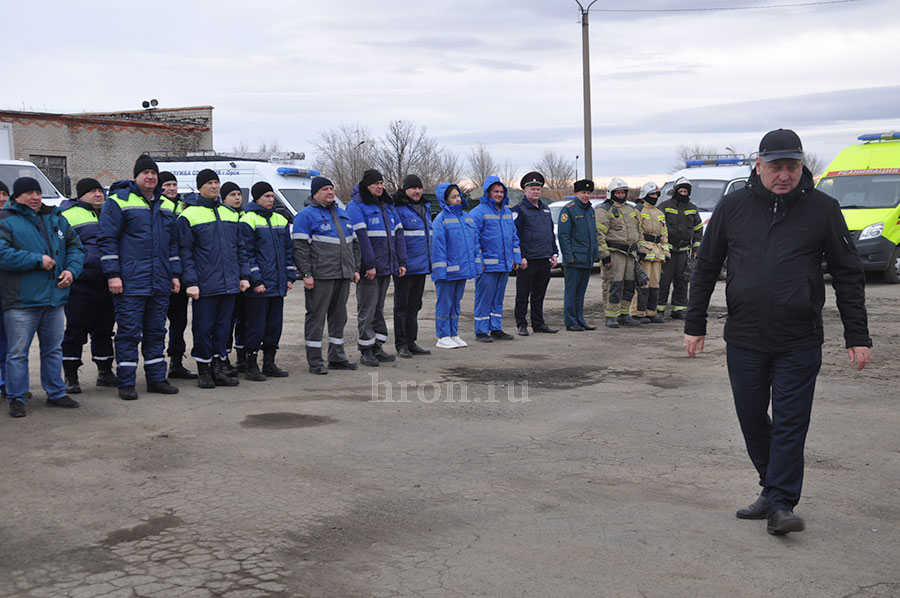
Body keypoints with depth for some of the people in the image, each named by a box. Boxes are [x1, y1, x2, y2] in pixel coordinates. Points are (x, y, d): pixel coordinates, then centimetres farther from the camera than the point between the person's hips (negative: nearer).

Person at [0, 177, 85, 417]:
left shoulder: (56, 219, 13)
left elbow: (75, 247, 17)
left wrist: (72, 269, -2)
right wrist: (38, 260, -17)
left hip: (54, 298, 6)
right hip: (21, 301, -5)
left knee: (54, 349, 15)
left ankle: (55, 393, 26)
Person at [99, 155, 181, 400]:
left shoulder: (166, 206, 15)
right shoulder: (118, 202, -3)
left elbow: (173, 243, 21)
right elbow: (108, 240, -7)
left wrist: (175, 274, 14)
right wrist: (112, 275, -13)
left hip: (160, 284, 6)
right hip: (130, 283, -6)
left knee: (156, 332, 11)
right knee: (129, 333, -3)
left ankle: (156, 378, 19)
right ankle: (126, 383, 2)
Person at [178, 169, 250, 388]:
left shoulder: (231, 213, 14)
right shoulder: (189, 216, -1)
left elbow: (240, 247, 18)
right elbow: (185, 252, -5)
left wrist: (244, 275, 10)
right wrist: (191, 282, -12)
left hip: (229, 283, 5)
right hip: (204, 285, -5)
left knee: (223, 326, 8)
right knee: (203, 327, 0)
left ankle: (218, 369, 16)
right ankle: (203, 371, 11)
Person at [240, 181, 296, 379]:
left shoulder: (280, 220, 15)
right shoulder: (248, 220, -6)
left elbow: (288, 250, 18)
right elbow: (247, 254, -11)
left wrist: (290, 277, 10)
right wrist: (255, 281, -16)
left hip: (278, 285, 7)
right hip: (258, 287, -7)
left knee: (275, 324, 11)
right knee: (255, 326, -3)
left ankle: (269, 363, 21)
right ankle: (250, 366, 6)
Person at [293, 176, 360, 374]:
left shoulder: (342, 214, 19)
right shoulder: (306, 215, -5)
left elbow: (354, 243, 23)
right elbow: (300, 247, -12)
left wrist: (355, 268, 16)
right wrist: (306, 274, -18)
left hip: (343, 276, 7)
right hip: (320, 277, -7)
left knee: (339, 316, 12)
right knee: (316, 317, -3)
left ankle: (337, 357, 21)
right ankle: (315, 361, 2)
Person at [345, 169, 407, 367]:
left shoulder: (388, 206, 17)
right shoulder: (356, 207, -7)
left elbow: (398, 234, 16)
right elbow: (361, 237, -16)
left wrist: (401, 262, 8)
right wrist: (370, 265, -21)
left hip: (386, 268, 7)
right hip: (368, 269, -7)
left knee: (379, 308, 12)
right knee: (367, 310, -3)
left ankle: (377, 347, 18)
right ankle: (366, 350, 2)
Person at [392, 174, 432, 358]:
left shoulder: (425, 208, 16)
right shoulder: (399, 209, -11)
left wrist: (429, 260, 21)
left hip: (421, 266, 8)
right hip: (405, 266, -8)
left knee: (414, 305, 13)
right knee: (402, 305, 1)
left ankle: (411, 342, 21)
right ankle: (401, 344, 7)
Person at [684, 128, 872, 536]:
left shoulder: (822, 209, -1)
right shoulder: (733, 207, 3)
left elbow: (848, 275, 4)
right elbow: (706, 268, 10)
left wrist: (857, 336, 0)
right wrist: (694, 325, 9)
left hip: (799, 344, -2)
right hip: (743, 341, 3)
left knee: (790, 425, -2)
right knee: (752, 421, 11)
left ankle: (781, 503, 4)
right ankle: (772, 490, 29)